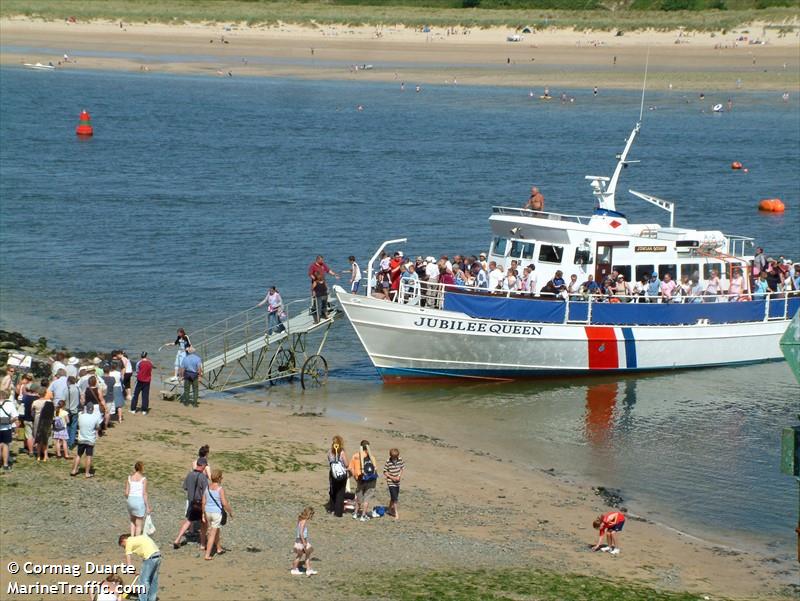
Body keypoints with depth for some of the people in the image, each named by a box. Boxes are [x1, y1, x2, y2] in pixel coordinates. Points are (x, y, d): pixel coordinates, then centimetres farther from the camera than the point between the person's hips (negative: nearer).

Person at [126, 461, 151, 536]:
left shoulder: (129, 478, 2)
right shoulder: (143, 478, -8)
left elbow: (126, 493, 2)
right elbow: (145, 494, -11)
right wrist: (148, 507, -4)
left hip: (131, 500, 4)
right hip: (140, 501, -4)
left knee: (132, 521, 26)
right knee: (139, 525, 9)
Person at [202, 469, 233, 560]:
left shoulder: (207, 487, 0)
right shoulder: (220, 489, -18)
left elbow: (203, 502, 3)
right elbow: (225, 503, -20)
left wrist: (203, 515, 12)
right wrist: (230, 512, -4)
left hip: (208, 512, 6)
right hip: (217, 514, -6)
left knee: (216, 530, 27)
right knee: (212, 534, -1)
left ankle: (219, 549, 44)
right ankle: (207, 555, -4)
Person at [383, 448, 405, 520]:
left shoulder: (400, 460, -3)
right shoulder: (388, 462, -15)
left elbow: (402, 468, 9)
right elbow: (385, 472, -8)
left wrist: (399, 476, -7)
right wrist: (392, 477, -18)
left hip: (397, 482, 5)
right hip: (391, 482, -5)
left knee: (395, 498, 16)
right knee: (394, 498, -11)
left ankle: (390, 510, 36)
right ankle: (396, 513, -7)